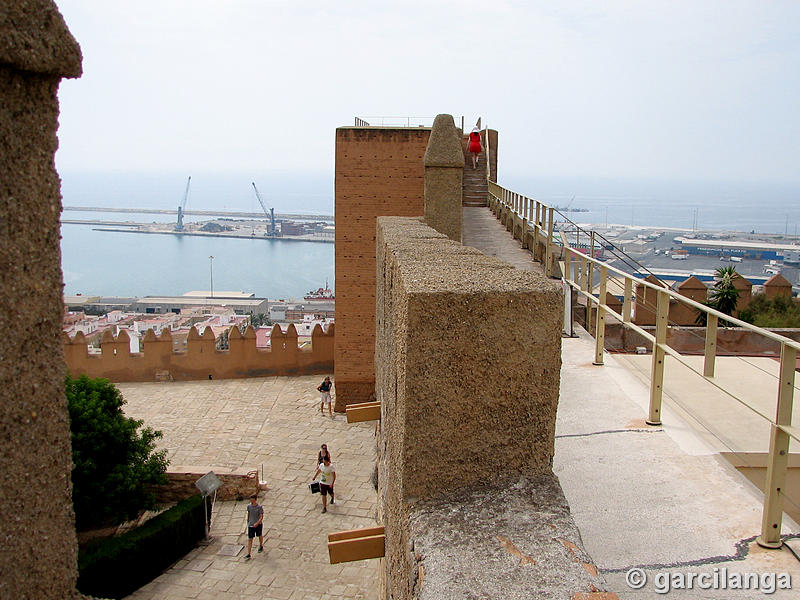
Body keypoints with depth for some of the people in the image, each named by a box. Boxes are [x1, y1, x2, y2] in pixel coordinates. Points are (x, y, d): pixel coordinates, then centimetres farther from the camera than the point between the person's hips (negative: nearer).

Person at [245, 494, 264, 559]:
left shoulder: (260, 507, -17)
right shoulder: (249, 506, -6)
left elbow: (261, 517, -19)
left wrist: (257, 523, -33)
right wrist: (248, 521, 22)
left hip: (259, 524, -2)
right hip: (251, 525, 2)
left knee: (260, 536, 20)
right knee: (250, 539, -4)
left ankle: (261, 546, 48)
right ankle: (248, 554, -3)